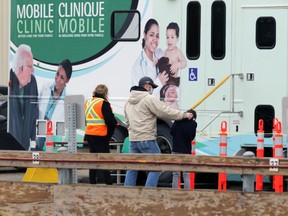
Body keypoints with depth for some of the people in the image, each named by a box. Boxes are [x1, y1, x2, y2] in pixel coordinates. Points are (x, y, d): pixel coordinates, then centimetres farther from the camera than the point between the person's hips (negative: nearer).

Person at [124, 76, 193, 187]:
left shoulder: (129, 101, 16)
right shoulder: (150, 99, -10)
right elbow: (165, 112, -11)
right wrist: (184, 115, -2)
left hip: (133, 140, 8)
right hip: (147, 140, -8)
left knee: (132, 168, 12)